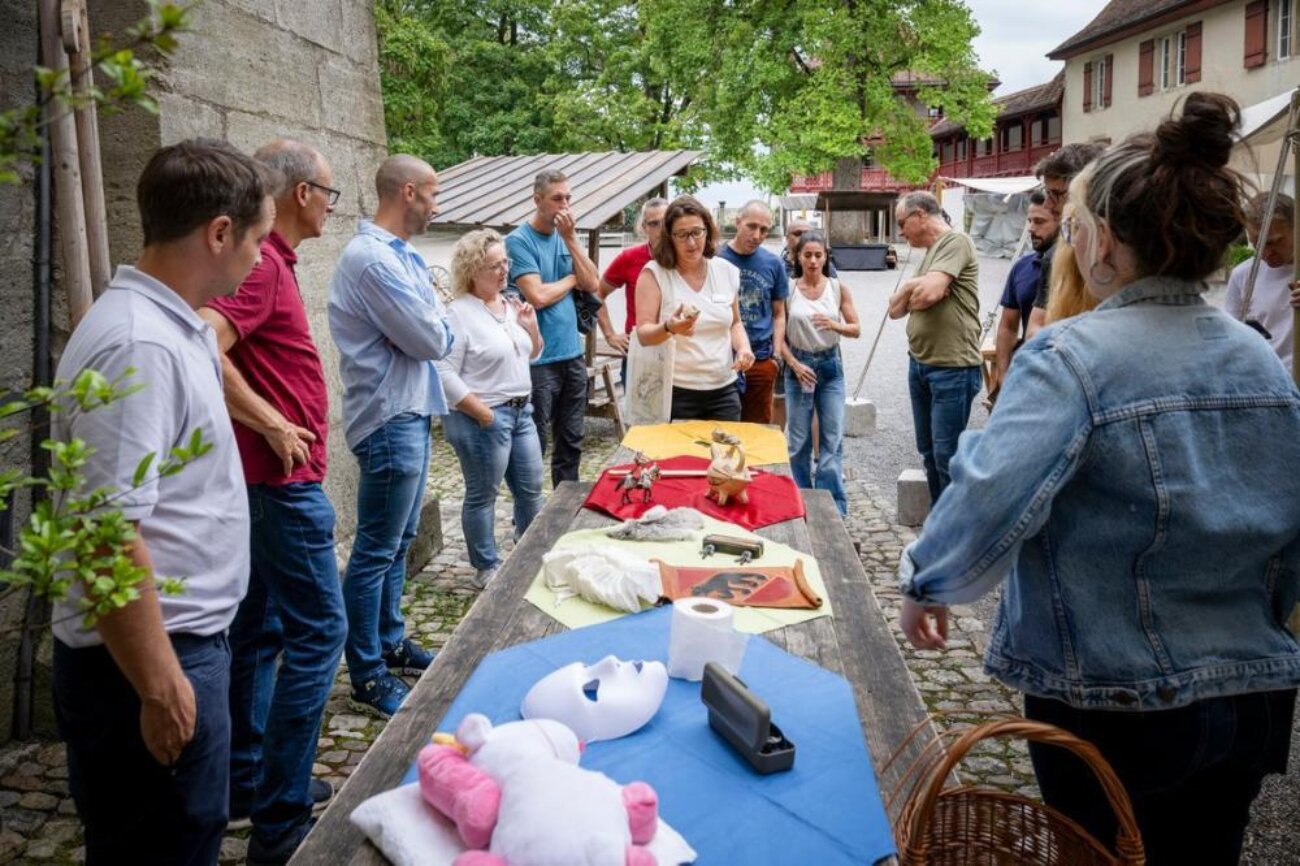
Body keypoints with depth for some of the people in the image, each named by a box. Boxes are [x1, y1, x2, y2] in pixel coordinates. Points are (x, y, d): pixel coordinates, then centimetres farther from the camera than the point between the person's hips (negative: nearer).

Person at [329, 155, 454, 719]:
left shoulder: (399, 255, 14)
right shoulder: (373, 259, -19)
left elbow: (437, 335, 14)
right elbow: (433, 339, -19)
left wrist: (432, 324, -6)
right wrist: (439, 322, 0)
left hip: (411, 413, 10)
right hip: (390, 419, -10)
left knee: (399, 541, 19)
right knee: (376, 551, -1)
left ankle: (391, 644, 32)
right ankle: (367, 677, 9)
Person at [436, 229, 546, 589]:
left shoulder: (510, 306, 9)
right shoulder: (460, 313, -15)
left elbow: (531, 355, 20)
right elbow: (445, 373, -20)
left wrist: (531, 328, 0)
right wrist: (484, 414, -19)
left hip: (521, 412, 8)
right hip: (483, 419, -8)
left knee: (531, 489, 16)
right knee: (482, 496, 4)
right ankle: (487, 568, 18)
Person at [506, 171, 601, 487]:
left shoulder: (566, 236, 12)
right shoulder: (519, 240, -10)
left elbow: (593, 285, 3)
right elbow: (538, 296, -19)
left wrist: (570, 238, -5)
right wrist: (572, 279, -2)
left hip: (573, 354, 7)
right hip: (538, 360, -7)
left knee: (572, 441, 15)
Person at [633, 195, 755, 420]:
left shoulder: (727, 271, 5)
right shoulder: (654, 273, -7)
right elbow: (643, 334, -11)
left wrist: (743, 348, -2)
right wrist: (668, 328, -31)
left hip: (723, 390, 4)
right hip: (674, 392, -4)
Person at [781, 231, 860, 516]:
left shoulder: (838, 289, 1)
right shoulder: (789, 290, -2)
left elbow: (856, 329, 2)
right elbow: (780, 334, -1)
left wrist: (835, 325, -17)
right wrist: (794, 364, -11)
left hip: (830, 366, 1)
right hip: (798, 366, 0)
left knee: (832, 439, -2)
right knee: (798, 441, 5)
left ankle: (833, 508, 3)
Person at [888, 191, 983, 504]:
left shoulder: (955, 242, -10)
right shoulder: (929, 252, 18)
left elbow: (930, 293, -23)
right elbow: (895, 309, 16)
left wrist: (910, 293, -2)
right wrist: (909, 288, -4)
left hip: (953, 368, -10)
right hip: (919, 363, 10)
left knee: (947, 455, -6)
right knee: (928, 451, 15)